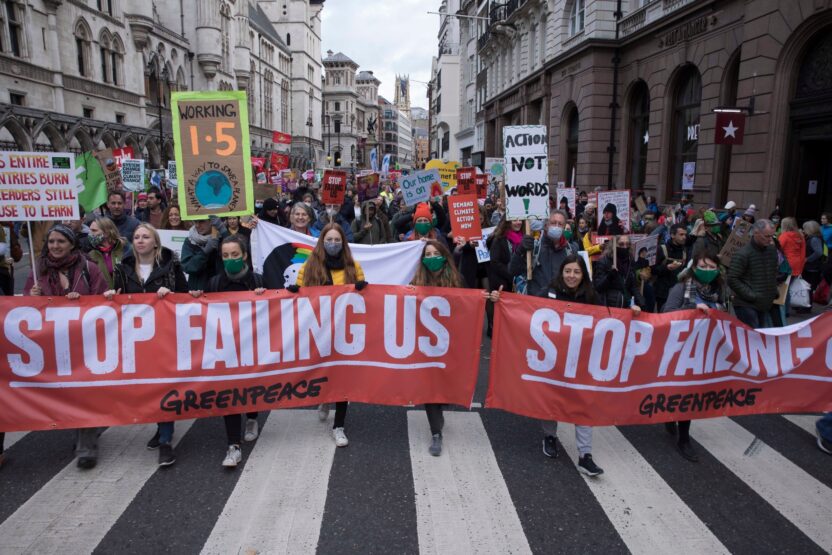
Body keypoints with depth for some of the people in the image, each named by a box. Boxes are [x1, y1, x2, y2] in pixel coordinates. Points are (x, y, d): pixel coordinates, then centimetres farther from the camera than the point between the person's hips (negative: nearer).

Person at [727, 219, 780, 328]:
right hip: (746, 306, -7)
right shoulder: (742, 254, -15)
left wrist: (774, 292, 12)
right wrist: (752, 296, -19)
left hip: (766, 305, 7)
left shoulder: (772, 250, 8)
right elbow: (732, 280, -17)